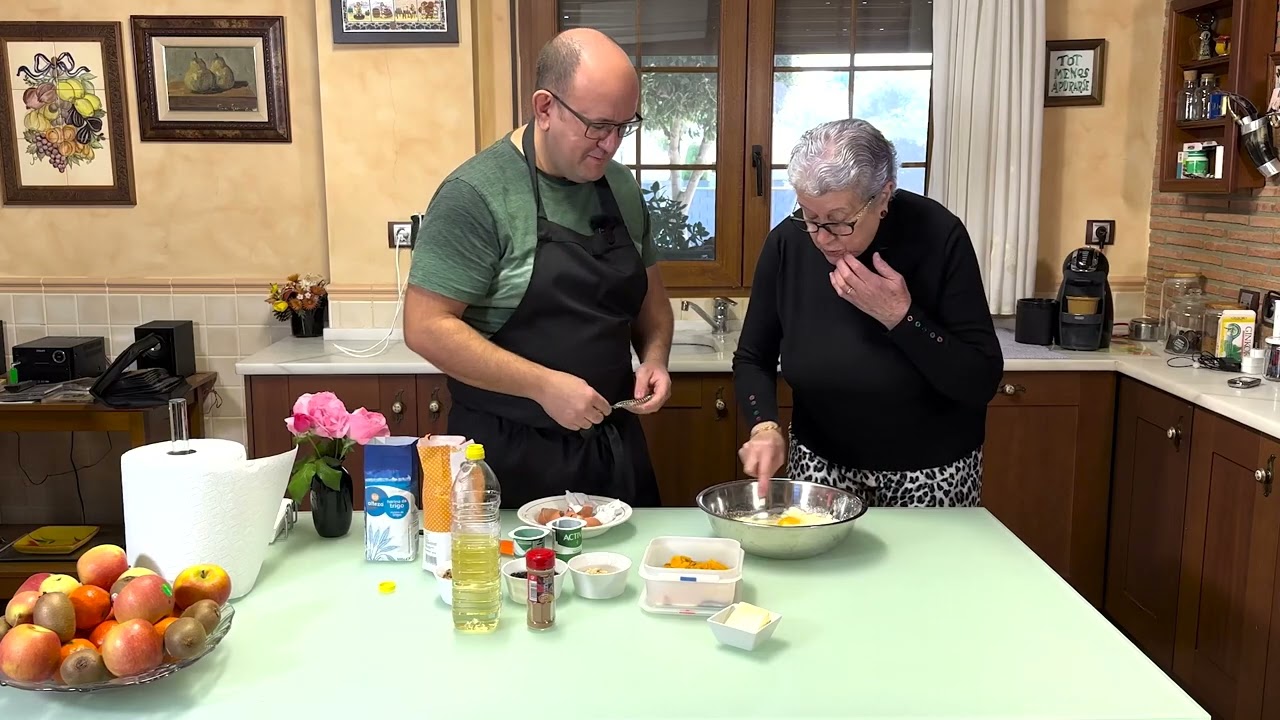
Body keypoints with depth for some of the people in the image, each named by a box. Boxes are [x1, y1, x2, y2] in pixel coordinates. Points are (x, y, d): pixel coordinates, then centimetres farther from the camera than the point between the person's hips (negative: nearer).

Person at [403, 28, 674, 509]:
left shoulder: (622, 188, 4)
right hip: (508, 456, -5)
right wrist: (543, 385, -22)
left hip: (615, 445, 6)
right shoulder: (476, 194, -15)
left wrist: (654, 356, -4)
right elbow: (427, 327, -17)